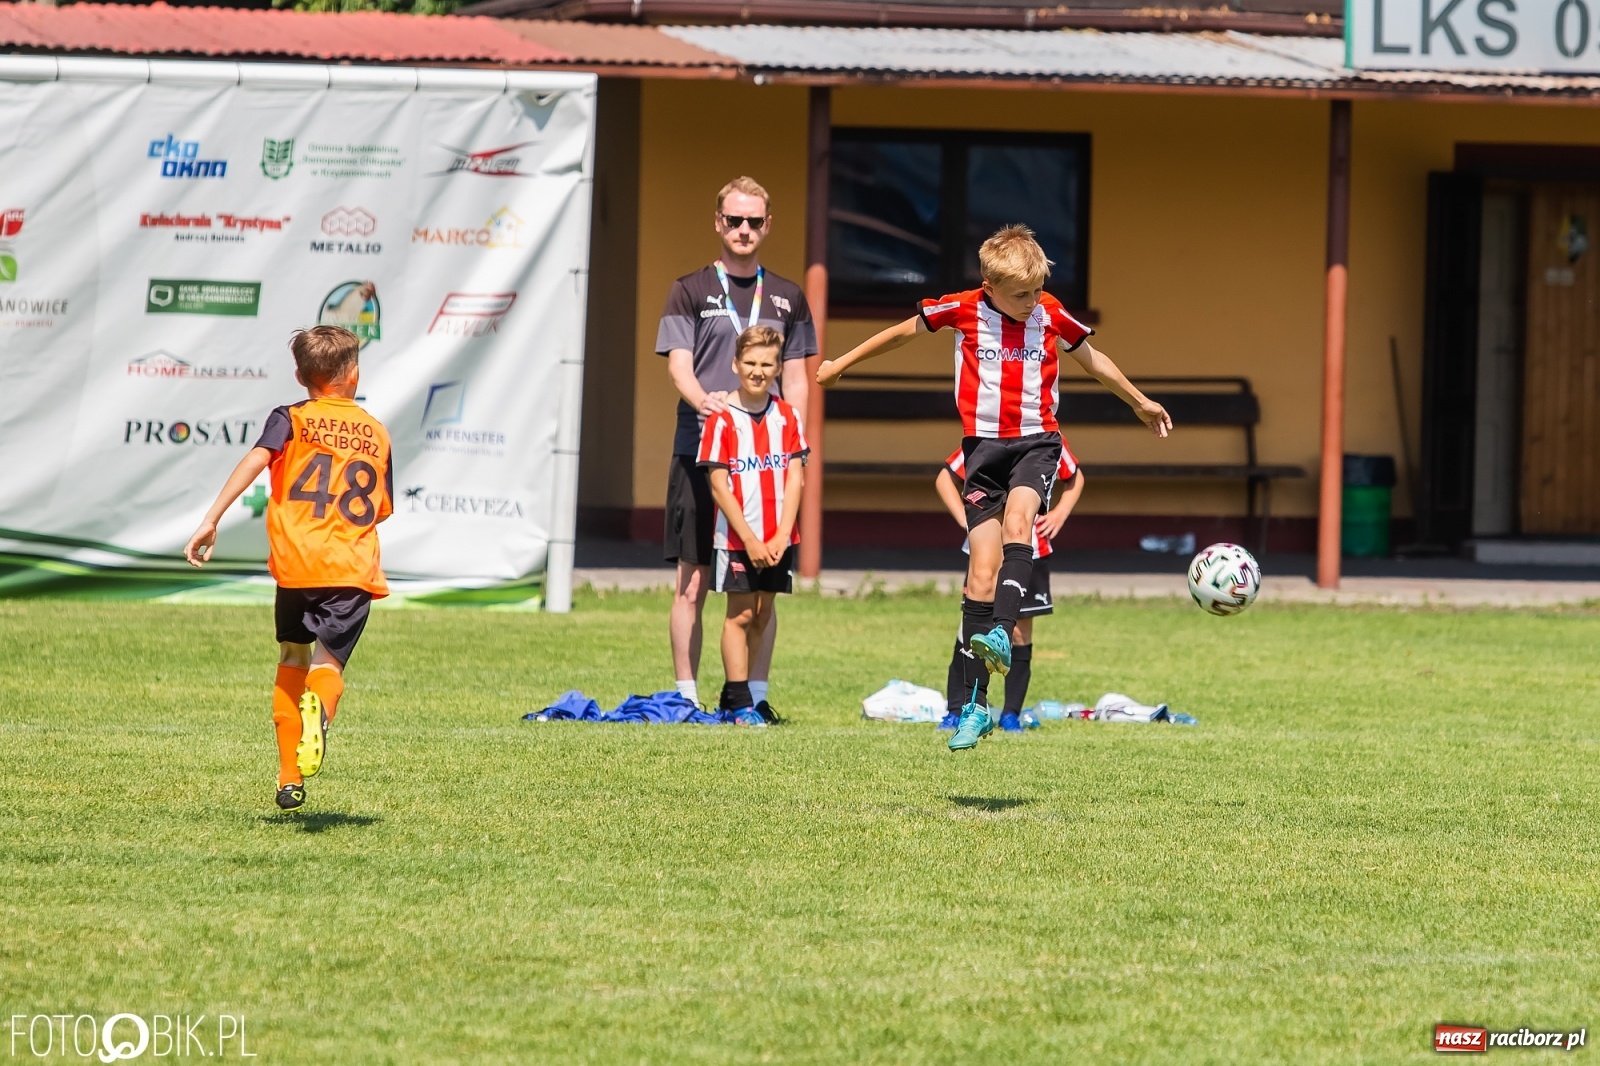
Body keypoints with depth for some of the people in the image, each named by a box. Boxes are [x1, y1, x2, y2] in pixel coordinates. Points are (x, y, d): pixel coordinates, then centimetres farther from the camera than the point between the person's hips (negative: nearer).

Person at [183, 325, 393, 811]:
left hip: (296, 564, -1)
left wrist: (211, 519, -17)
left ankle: (290, 780, 21)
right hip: (353, 569, 1)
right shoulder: (377, 434, 17)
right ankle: (320, 708, -43)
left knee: (292, 662, 19)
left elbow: (256, 460, -12)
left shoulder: (292, 420, 7)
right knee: (327, 661, -3)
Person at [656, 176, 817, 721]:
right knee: (693, 583, -1)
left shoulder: (786, 298, 14)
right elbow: (678, 364, -4)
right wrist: (704, 401, -25)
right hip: (699, 452, -2)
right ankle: (687, 696, 4)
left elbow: (795, 379, 14)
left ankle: (755, 694, 7)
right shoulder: (691, 291, 6)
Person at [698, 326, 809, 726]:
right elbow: (719, 486, -10)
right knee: (740, 614, -3)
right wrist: (750, 539, -14)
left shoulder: (786, 417, 4)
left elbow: (794, 479, 2)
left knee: (762, 616, 7)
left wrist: (781, 536, -9)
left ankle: (734, 695, 16)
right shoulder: (723, 420, -8)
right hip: (737, 538, -4)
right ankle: (740, 704, 1)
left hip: (777, 539, 4)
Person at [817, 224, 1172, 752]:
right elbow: (901, 332, 12)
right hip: (983, 445, 0)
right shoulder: (962, 309, -3)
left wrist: (1140, 402, 34)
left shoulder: (1051, 316, 2)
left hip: (1037, 441, 0)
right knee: (982, 564, -6)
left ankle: (1000, 632, -46)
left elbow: (1091, 358, 21)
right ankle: (974, 705, -2)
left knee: (1017, 514, -32)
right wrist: (840, 365, 22)